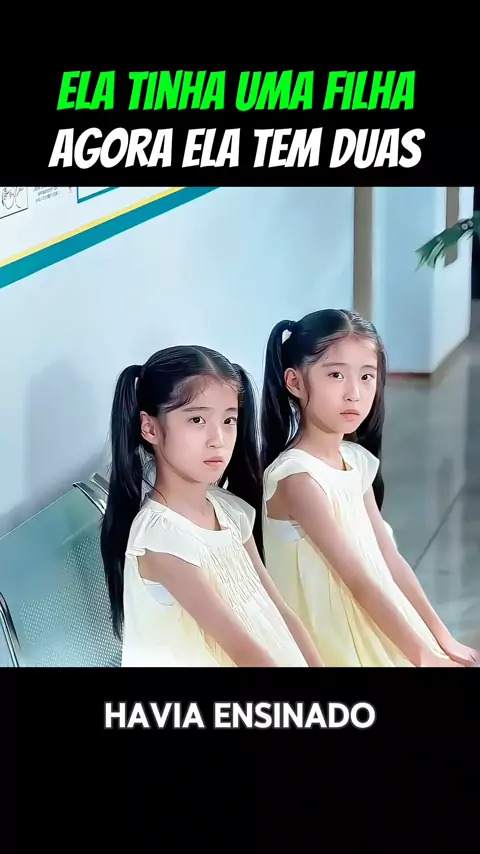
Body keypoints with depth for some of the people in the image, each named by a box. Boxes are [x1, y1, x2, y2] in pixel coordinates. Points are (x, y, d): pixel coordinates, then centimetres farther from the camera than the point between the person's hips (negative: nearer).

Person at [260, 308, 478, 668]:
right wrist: (423, 657, -18)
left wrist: (442, 639, 5)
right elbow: (358, 579, -21)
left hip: (377, 630, 7)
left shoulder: (357, 460, 3)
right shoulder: (297, 475, -21)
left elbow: (389, 559, 7)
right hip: (329, 639, -7)